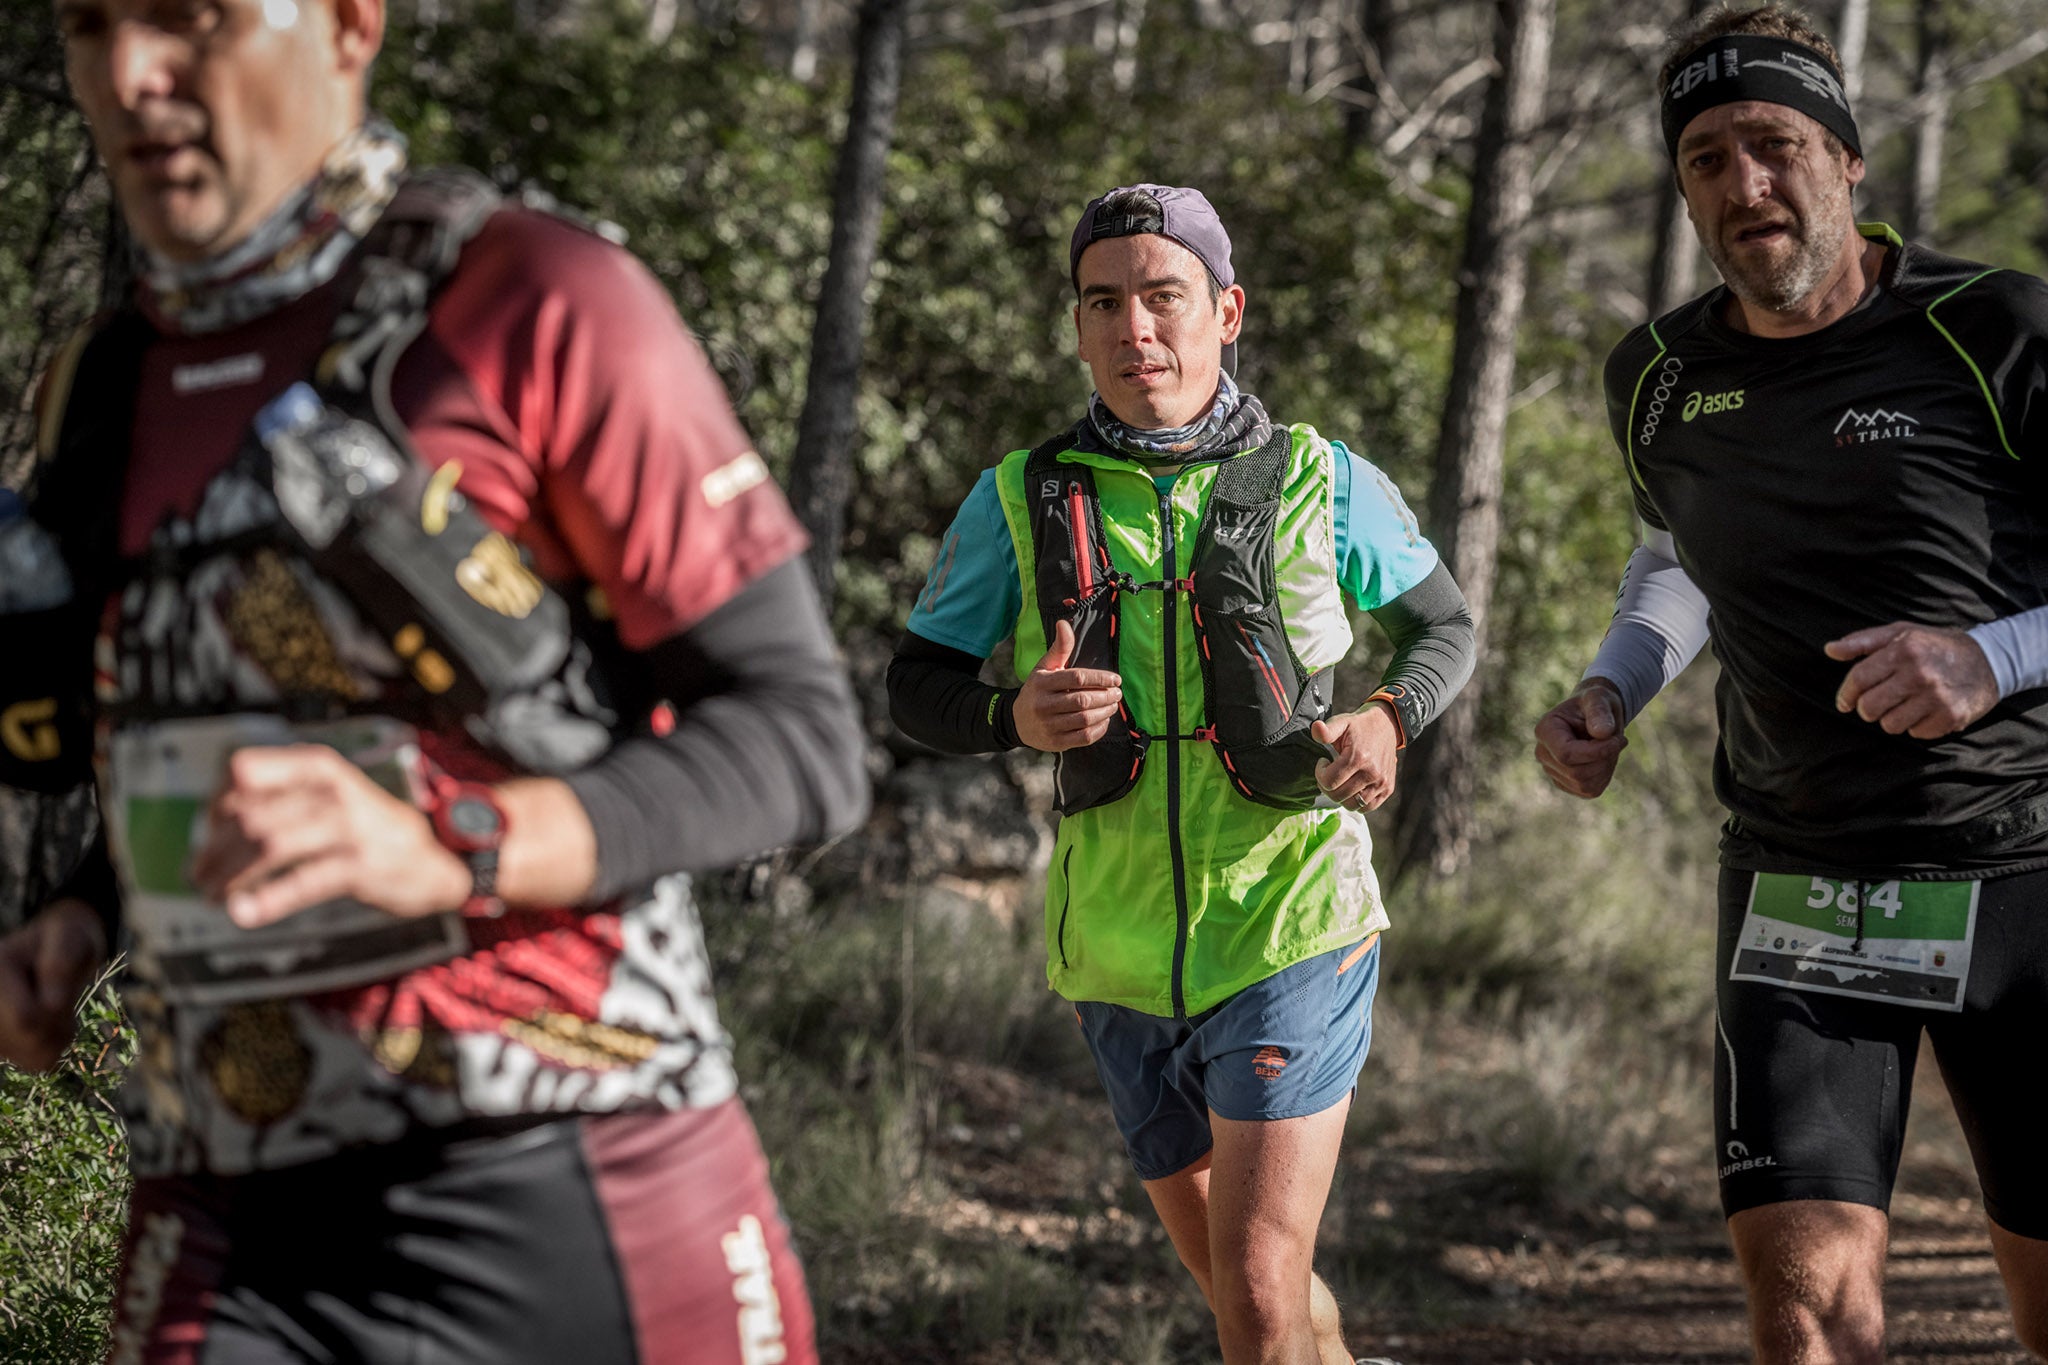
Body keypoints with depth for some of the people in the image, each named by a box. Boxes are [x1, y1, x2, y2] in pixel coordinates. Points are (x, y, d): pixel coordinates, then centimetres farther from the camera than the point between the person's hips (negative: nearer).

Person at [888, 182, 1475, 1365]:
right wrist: (1016, 716, -16)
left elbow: (1445, 624, 12)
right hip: (1120, 959, 3)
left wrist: (1388, 723, -10)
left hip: (1291, 930, -3)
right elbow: (917, 684, 6)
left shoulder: (1320, 483, -2)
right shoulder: (1021, 503, 0)